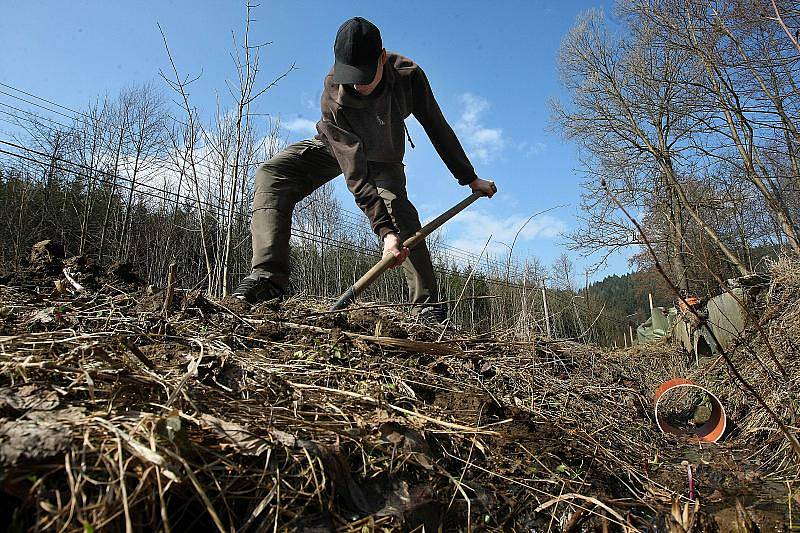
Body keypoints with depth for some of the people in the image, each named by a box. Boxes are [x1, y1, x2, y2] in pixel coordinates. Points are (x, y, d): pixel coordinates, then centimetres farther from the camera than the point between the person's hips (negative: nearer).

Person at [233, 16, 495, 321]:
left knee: (401, 213, -25)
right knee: (272, 175, -24)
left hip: (383, 158, 1)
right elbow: (355, 177, -40)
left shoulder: (408, 74, -29)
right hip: (335, 148, -1)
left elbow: (438, 128, -16)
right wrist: (385, 231, -47)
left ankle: (428, 309, -21)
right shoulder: (333, 99, -36)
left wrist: (470, 179, -11)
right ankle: (268, 277, -33)